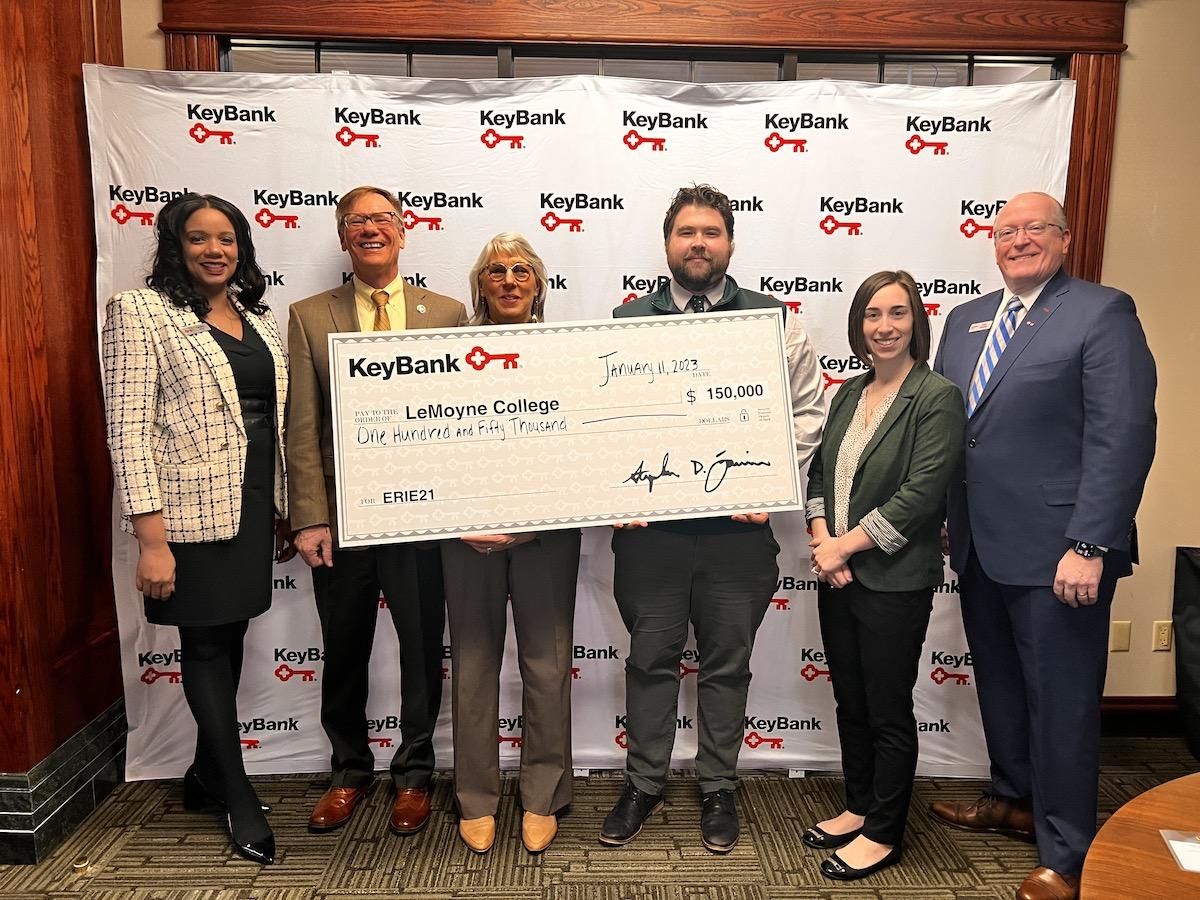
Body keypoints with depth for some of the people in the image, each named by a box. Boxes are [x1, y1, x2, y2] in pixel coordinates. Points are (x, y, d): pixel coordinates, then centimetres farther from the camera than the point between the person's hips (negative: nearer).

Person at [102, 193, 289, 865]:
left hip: (253, 503, 6)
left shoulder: (259, 316, 11)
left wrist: (284, 509, 13)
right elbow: (129, 426, -12)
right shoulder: (140, 311, -7)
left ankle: (207, 771, 36)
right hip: (192, 507, -6)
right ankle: (240, 797, 21)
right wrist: (151, 538, -17)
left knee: (230, 636, 16)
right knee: (208, 644, 6)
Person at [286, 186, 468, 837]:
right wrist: (309, 518, -7)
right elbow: (302, 426, -1)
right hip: (341, 512, 1)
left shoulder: (447, 313, 3)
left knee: (423, 649, 11)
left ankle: (413, 773, 32)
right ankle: (349, 771, 37)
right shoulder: (309, 317, 4)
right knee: (343, 654, 15)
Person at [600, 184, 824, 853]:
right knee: (651, 660, 13)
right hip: (649, 523, 1)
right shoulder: (628, 320, 6)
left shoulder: (773, 320, 4)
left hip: (739, 526, 0)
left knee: (728, 664, 13)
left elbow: (808, 410, 3)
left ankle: (719, 789, 32)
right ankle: (644, 786, 31)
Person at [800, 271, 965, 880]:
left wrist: (844, 546, -15)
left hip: (895, 582, -6)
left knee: (888, 711, 8)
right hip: (837, 576, 6)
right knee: (850, 702, 18)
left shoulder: (937, 397, -11)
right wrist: (822, 541, -7)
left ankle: (884, 833, 26)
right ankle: (859, 807, 37)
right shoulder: (849, 394, 9)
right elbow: (819, 471, 9)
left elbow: (920, 494, -18)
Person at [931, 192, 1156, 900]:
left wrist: (1088, 547, -19)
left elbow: (1123, 436, -15)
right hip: (979, 545, 7)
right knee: (999, 683, 20)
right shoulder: (966, 319, 13)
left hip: (1055, 551, -6)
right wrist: (942, 518, 9)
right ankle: (1014, 800, 41)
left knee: (1061, 701, 5)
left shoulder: (1102, 312, -7)